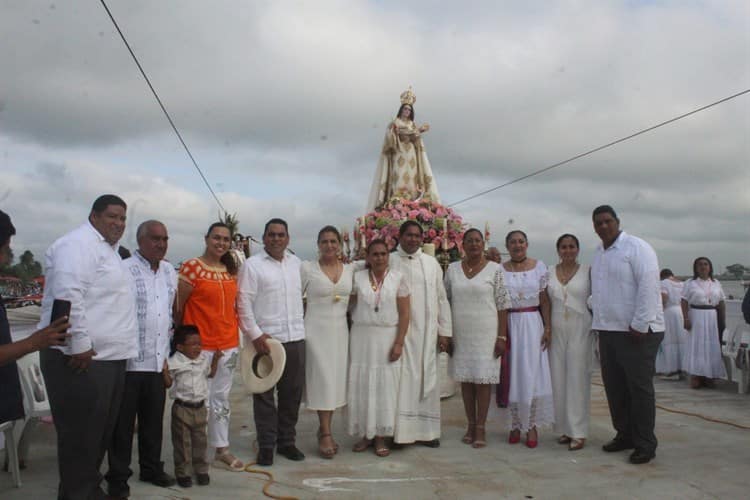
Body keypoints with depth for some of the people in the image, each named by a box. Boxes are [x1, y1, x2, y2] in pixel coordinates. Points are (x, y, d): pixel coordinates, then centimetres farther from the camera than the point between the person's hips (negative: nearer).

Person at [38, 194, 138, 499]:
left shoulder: (107, 249, 21)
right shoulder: (78, 244, -11)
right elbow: (67, 295, -24)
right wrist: (79, 345, -24)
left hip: (108, 356, 10)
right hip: (83, 358, -10)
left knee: (100, 432, 17)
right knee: (80, 435, -2)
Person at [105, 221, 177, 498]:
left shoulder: (170, 272, 12)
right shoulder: (124, 270, -10)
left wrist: (168, 349, 21)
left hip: (158, 360, 6)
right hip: (128, 361, -6)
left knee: (153, 420, 14)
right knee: (123, 422, 4)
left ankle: (151, 468, 28)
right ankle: (118, 477, 15)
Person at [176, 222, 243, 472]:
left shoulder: (231, 270, 9)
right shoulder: (192, 267, -9)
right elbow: (179, 306, -5)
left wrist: (236, 336, 9)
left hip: (229, 343, 6)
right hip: (200, 345, -6)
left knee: (221, 397, 14)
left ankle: (222, 449, 23)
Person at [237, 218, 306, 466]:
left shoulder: (296, 263, 12)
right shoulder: (252, 265, -3)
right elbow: (244, 302, -7)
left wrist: (301, 324, 10)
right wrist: (255, 334, -12)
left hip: (295, 338, 5)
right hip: (265, 339, -4)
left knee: (292, 392, 10)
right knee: (264, 394, 3)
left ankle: (286, 441, 24)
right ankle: (266, 446, 13)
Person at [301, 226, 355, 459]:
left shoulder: (350, 269, 5)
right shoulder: (307, 268, -5)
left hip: (340, 331, 4)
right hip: (316, 330, -4)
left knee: (336, 379, 9)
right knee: (322, 380, -3)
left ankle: (324, 429, 23)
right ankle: (325, 433, 6)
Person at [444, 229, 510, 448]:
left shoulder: (494, 269, -2)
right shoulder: (452, 269, 7)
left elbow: (503, 305, -3)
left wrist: (501, 336, -9)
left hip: (486, 333, -3)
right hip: (460, 335, 3)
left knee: (483, 379, -1)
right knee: (465, 379, 8)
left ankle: (481, 428, 8)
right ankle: (470, 424, 20)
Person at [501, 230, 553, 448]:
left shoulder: (539, 267, 3)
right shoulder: (500, 270, 4)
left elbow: (544, 300, 3)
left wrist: (547, 327, -4)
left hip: (532, 324, -1)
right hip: (509, 325, 1)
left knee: (532, 374, -2)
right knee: (512, 374, 4)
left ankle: (531, 425, 9)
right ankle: (516, 424, 16)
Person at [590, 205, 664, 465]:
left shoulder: (636, 248, -8)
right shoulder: (597, 253, 16)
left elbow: (649, 286, -16)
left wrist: (639, 326, -19)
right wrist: (598, 320, 13)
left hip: (637, 331, -7)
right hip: (608, 330, 8)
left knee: (640, 388, -2)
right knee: (614, 386, 12)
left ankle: (645, 444, 7)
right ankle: (624, 435, 25)